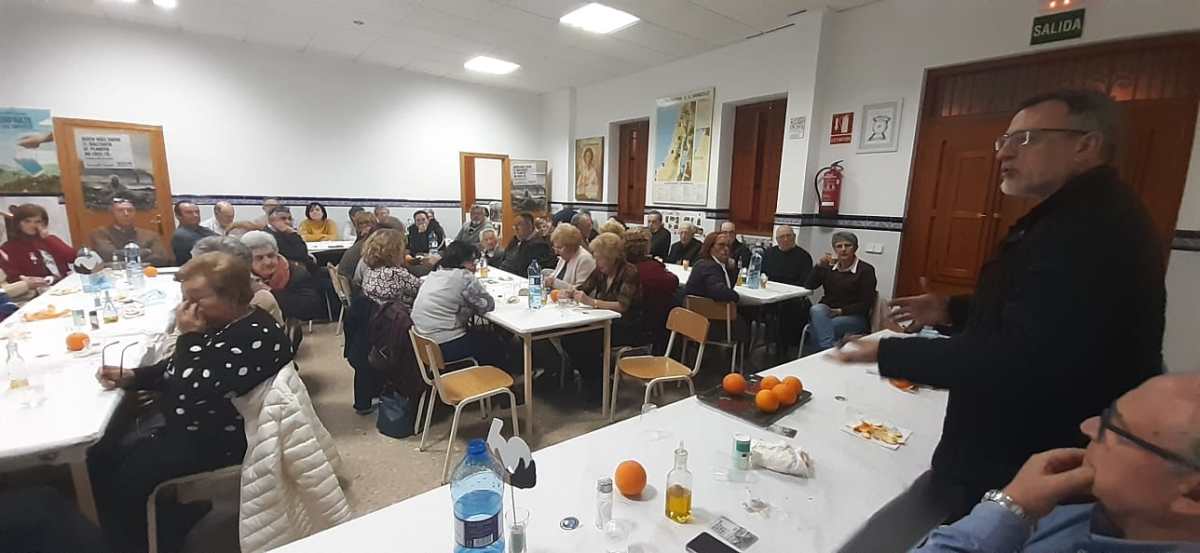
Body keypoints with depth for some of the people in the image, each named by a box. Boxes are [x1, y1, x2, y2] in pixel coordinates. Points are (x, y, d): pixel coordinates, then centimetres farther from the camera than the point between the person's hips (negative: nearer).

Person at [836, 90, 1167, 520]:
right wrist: (953, 311, 9)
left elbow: (1023, 361, -32)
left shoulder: (1094, 229, -26)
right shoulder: (1080, 218, 11)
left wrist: (886, 353, -27)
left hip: (1038, 466, -10)